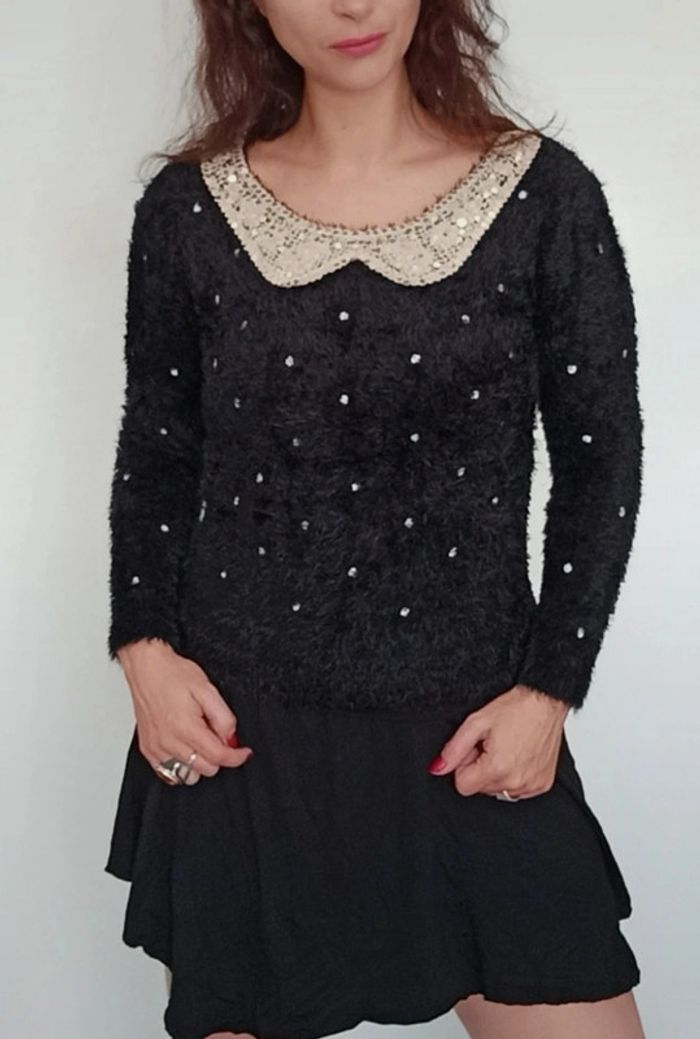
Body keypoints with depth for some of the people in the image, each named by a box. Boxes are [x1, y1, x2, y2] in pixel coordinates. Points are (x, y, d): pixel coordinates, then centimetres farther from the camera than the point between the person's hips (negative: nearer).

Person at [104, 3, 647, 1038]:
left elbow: (601, 460, 2)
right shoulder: (187, 209, 0)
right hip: (234, 730, 1)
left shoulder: (545, 196, -4)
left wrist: (548, 689, -4)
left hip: (470, 736, 0)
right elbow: (155, 452, 10)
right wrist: (145, 648, -2)